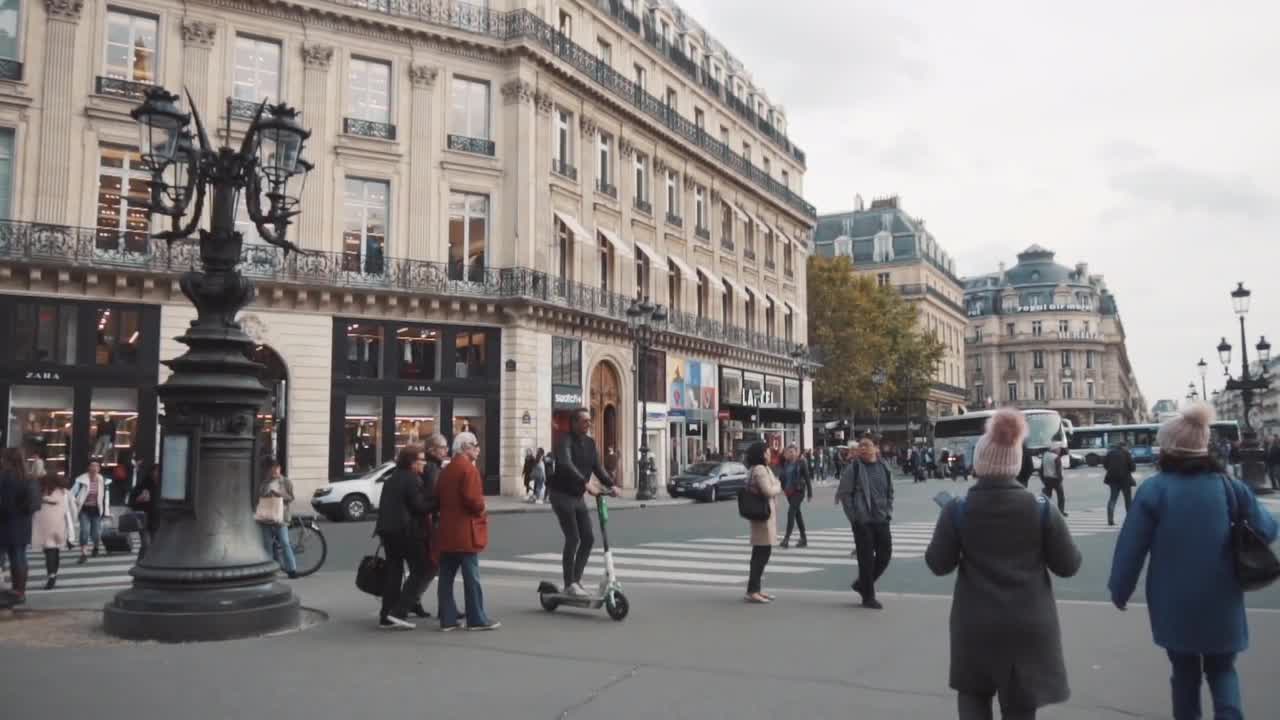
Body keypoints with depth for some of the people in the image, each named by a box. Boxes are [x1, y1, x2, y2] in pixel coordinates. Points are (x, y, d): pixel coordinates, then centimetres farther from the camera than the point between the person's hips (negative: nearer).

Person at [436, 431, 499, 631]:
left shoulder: (446, 470, 16)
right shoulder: (468, 468, -12)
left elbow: (439, 497, 15)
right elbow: (472, 498, -21)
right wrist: (481, 511, -4)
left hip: (447, 532, 8)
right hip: (465, 532, -8)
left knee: (446, 577, 7)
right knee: (472, 577, -2)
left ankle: (447, 620, 11)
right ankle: (477, 619, 2)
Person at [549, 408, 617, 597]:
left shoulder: (590, 443, 9)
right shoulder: (566, 441, -16)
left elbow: (597, 467, 5)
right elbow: (566, 464, -33)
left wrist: (611, 484, -12)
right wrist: (585, 483, -44)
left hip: (578, 496, 7)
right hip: (562, 495, -7)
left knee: (588, 538, 4)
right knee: (573, 539, -10)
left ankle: (576, 579, 16)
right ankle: (569, 584, 0)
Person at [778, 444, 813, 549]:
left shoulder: (801, 463, -6)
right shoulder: (785, 464, 7)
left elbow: (807, 478, -4)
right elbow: (781, 477, 8)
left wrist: (809, 493, -4)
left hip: (798, 491, -6)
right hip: (789, 491, 6)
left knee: (791, 512, -16)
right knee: (797, 513, 13)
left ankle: (786, 538, -20)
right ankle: (804, 539, 22)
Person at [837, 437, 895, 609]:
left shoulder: (883, 468, 7)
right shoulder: (854, 468, -7)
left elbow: (890, 492, 17)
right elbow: (843, 493, -6)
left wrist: (888, 512, 7)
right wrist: (853, 515, -10)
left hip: (881, 520, 5)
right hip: (862, 520, -5)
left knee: (885, 554, 7)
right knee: (866, 557, -1)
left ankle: (862, 584, 28)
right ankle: (868, 597, 11)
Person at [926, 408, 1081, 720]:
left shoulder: (958, 510, -9)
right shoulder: (1041, 508, -7)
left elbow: (938, 564, -3)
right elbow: (1068, 565, -2)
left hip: (976, 628, -1)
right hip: (1029, 628, 1)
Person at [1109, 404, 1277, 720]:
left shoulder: (1153, 489, -11)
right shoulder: (1230, 486, -5)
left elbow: (1131, 548, -11)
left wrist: (1120, 590, 1)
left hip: (1174, 604, -1)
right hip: (1221, 602, 2)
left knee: (1185, 670, 18)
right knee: (1222, 669, 17)